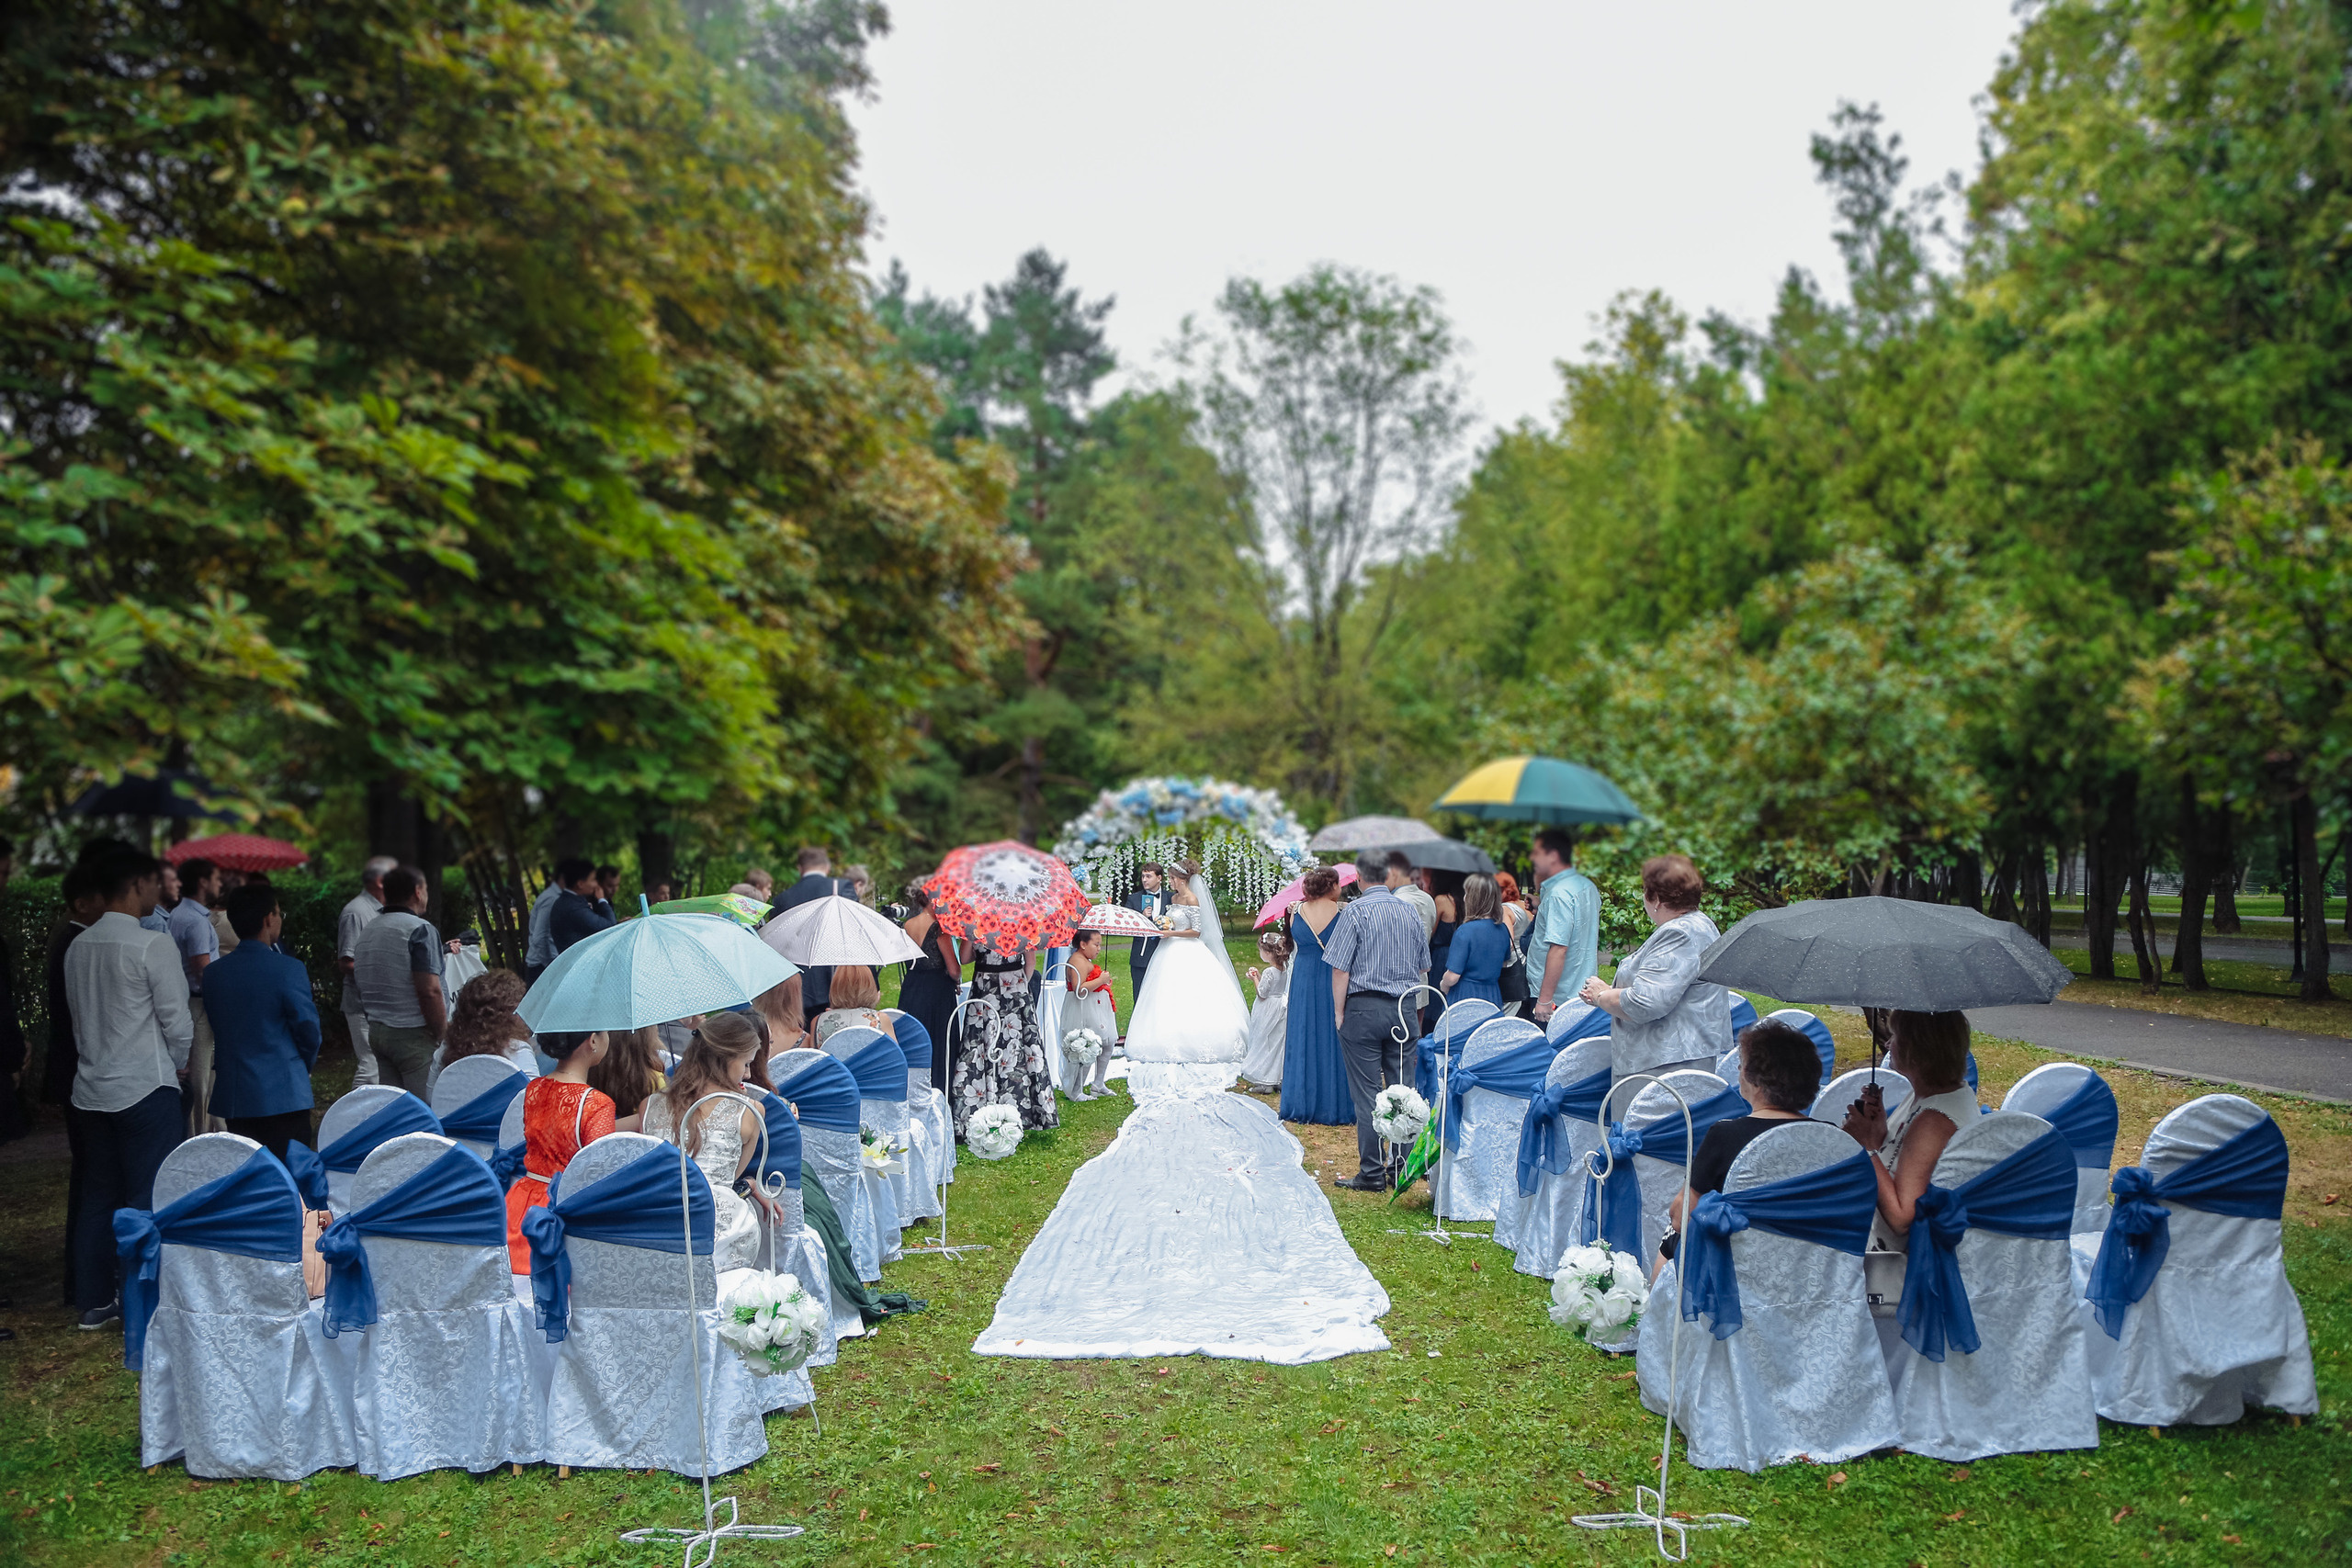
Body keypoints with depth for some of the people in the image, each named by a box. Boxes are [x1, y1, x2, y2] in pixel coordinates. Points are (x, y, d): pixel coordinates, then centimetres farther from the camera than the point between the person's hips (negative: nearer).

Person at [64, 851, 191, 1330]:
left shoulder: (78, 947, 6)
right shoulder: (153, 946, -15)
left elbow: (78, 1012, 12)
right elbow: (176, 1018, -11)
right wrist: (179, 1064, 8)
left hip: (92, 1088, 7)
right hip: (146, 1088, -7)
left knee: (97, 1195, 14)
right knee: (149, 1199, -1)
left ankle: (94, 1302, 21)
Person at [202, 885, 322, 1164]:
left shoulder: (213, 973, 3)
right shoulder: (288, 970, -13)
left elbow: (216, 1028, 10)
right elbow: (308, 1029, -8)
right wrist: (306, 1065, 12)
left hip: (232, 1097, 5)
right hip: (283, 1096, -5)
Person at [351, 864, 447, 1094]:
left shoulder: (366, 933, 14)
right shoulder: (419, 930, -12)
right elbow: (430, 991, -19)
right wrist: (443, 1034, -11)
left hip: (376, 1032, 8)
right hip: (414, 1034, -8)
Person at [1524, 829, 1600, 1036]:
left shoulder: (1559, 893, -19)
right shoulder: (1588, 886, 11)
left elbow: (1559, 949, -24)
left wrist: (1545, 999, -22)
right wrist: (1540, 890, 19)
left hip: (1557, 998, -10)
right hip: (1581, 994, 10)